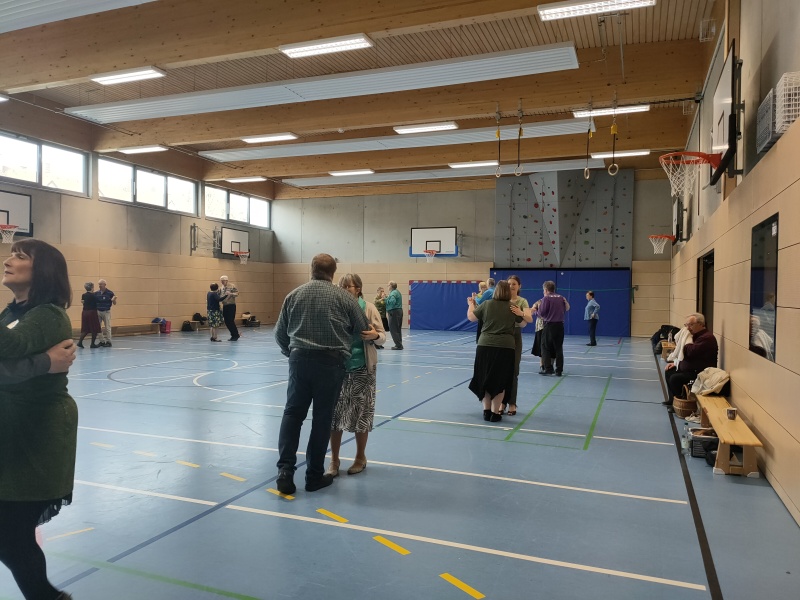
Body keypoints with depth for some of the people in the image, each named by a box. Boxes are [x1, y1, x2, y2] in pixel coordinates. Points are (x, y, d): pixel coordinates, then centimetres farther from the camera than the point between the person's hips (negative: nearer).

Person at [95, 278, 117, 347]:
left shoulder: (110, 293, -8)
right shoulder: (96, 293, 3)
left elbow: (114, 303, -4)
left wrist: (114, 300, -26)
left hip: (106, 312, -4)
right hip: (98, 311, 4)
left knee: (107, 327, 0)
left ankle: (108, 342, 7)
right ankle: (102, 341, 17)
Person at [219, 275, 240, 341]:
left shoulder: (232, 286, -5)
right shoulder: (221, 288, 11)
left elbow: (237, 294, -11)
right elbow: (219, 296, 13)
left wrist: (231, 294, -26)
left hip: (231, 306, -6)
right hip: (224, 306, 6)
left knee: (231, 321, -9)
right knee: (227, 322, 6)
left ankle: (235, 336, 3)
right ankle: (234, 335, 18)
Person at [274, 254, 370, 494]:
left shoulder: (294, 295, 8)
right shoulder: (344, 297, 0)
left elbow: (280, 333, 11)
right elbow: (363, 329, 5)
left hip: (300, 359, 2)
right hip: (331, 362, -2)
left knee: (293, 414, 11)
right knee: (322, 418, 6)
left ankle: (285, 470, 1)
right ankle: (314, 476, 15)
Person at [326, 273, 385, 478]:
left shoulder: (368, 308, -5)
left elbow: (382, 335, -2)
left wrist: (374, 336, -23)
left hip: (361, 368, -2)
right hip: (337, 367, 2)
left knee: (361, 413, 6)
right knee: (334, 413, 5)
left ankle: (360, 457, 26)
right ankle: (334, 460, 21)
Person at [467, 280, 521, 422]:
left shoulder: (486, 305, 1)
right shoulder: (513, 308, 2)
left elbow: (471, 317, 12)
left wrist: (471, 304, 30)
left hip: (485, 346, 1)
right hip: (505, 348, -1)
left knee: (485, 379, 13)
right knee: (500, 381, 8)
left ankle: (486, 411, 18)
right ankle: (495, 413, 10)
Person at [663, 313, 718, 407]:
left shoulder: (707, 338, -21)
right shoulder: (696, 336, 15)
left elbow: (691, 352, -30)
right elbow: (687, 355, 25)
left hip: (699, 373, -11)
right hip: (689, 369, 11)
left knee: (674, 378, -25)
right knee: (669, 372, 14)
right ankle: (672, 399, 20)